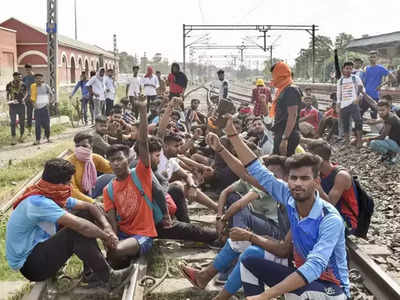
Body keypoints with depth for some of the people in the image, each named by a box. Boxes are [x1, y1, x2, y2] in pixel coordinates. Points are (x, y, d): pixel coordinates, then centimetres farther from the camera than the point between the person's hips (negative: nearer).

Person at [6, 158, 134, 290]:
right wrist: (106, 236, -21)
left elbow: (88, 207, 5)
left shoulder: (56, 196, 0)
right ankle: (107, 279, -15)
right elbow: (80, 226, -35)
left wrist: (107, 227, -11)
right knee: (77, 232, -27)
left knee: (84, 215, 0)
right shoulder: (38, 202, -28)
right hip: (29, 265, -9)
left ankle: (94, 271, 0)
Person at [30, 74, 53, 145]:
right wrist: (33, 103, 4)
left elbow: (51, 94, 15)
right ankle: (37, 140, -4)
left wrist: (48, 102, 6)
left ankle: (48, 138, 18)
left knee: (46, 123, 3)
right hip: (37, 108, 1)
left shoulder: (46, 86, 1)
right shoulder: (33, 87, 5)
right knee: (37, 124, -4)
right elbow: (31, 96, 18)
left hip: (44, 107, -1)